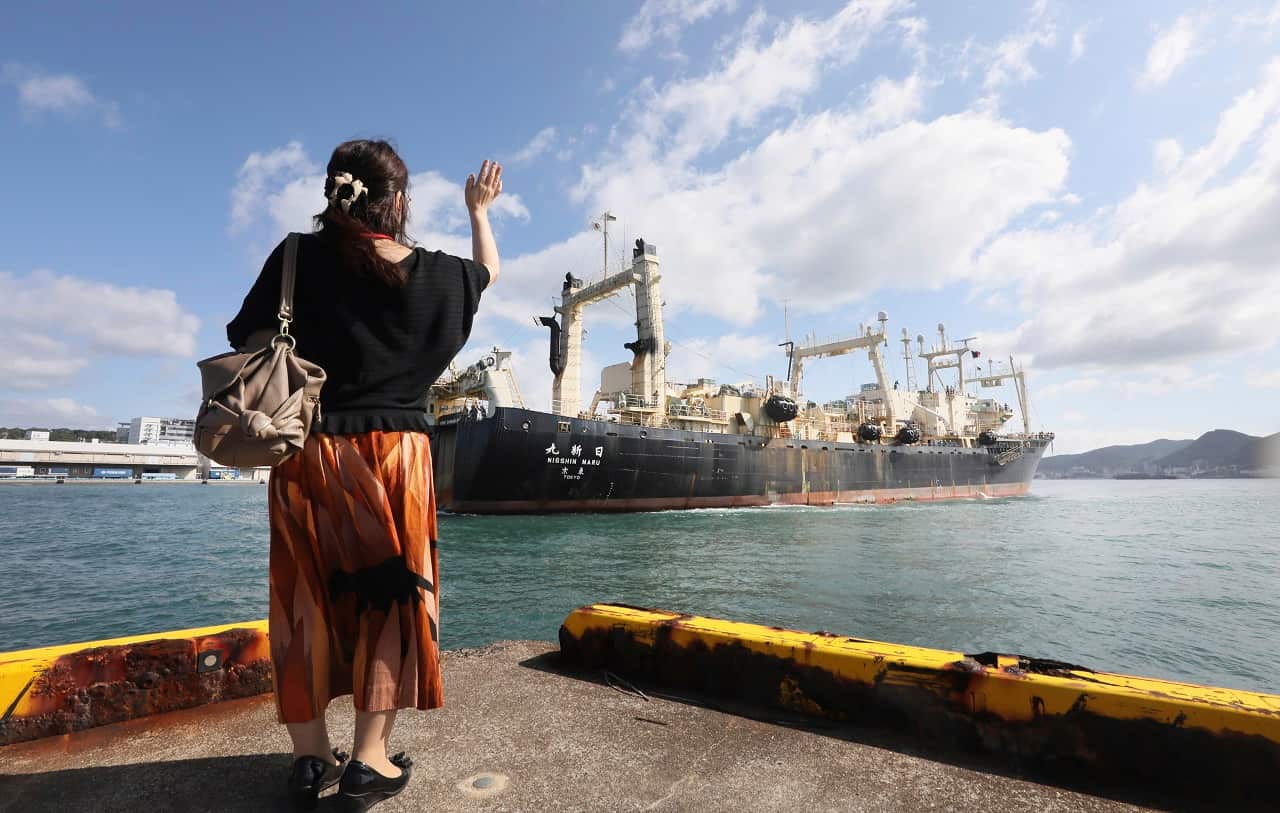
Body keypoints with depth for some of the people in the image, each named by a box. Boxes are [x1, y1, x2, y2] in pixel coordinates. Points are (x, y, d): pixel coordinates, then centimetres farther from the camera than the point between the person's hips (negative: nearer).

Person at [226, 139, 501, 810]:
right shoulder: (434, 274, 0)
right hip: (394, 453, -1)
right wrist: (479, 210, 36)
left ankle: (310, 758, 24)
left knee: (306, 599, 12)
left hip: (308, 453, 2)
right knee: (389, 597, 9)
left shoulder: (299, 258, -1)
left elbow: (248, 341, 0)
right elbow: (488, 270, 20)